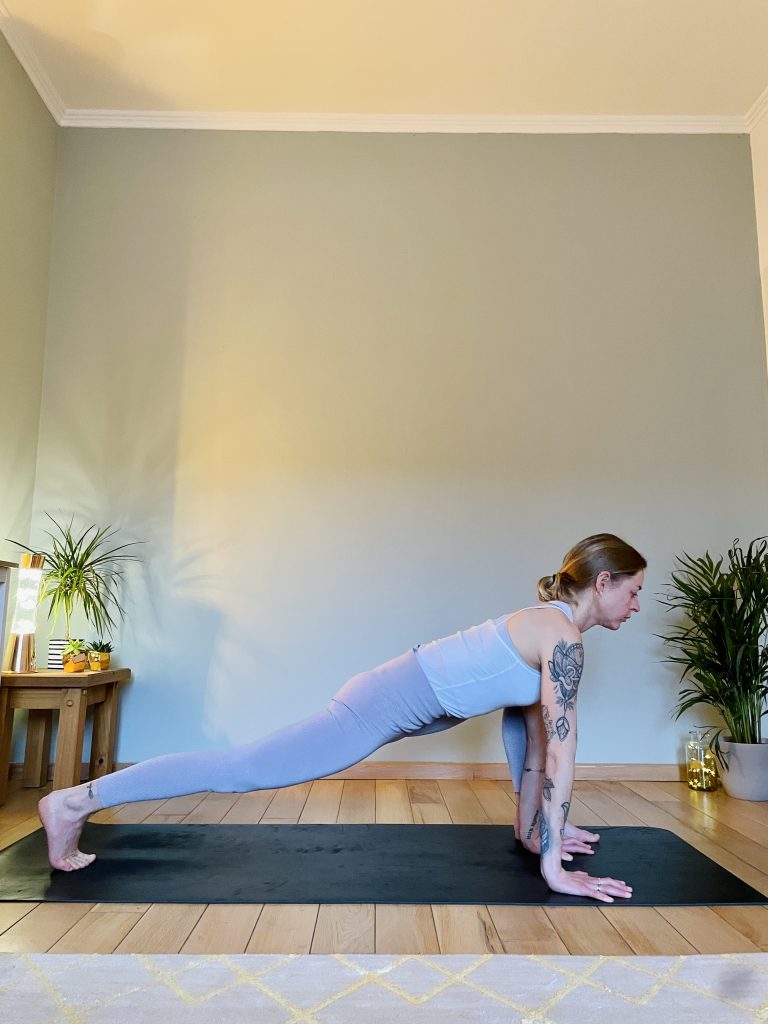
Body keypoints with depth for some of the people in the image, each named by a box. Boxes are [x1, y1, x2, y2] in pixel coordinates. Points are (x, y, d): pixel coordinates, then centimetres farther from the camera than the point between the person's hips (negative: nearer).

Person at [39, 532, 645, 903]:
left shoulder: (549, 624, 12)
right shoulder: (563, 636, -15)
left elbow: (539, 739, 18)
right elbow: (561, 749, -18)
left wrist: (540, 828, 21)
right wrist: (553, 867, -13)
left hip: (410, 696, 10)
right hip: (386, 704, -10)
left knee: (523, 707, 23)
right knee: (245, 769, -7)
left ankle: (527, 829, 33)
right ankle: (74, 802, 4)